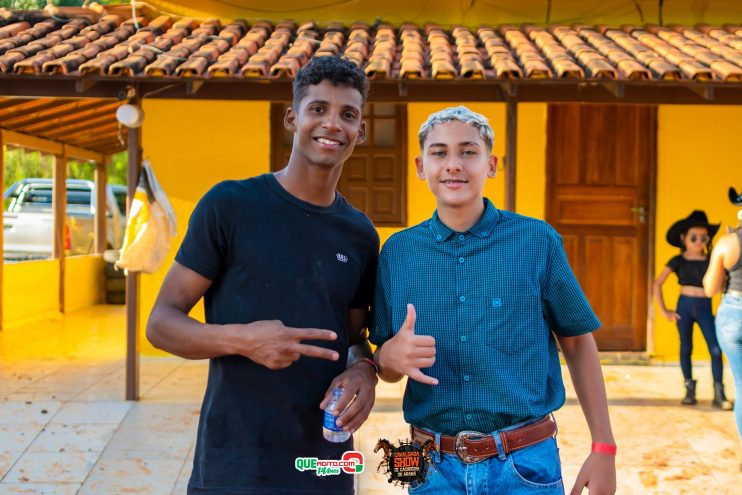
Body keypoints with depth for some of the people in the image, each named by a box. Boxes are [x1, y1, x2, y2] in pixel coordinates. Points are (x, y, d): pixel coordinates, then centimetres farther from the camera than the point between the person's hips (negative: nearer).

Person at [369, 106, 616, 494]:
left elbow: (577, 342, 3)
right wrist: (392, 356, -15)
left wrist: (603, 447, 0)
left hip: (526, 463, -1)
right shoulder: (397, 252, 0)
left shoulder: (537, 241, -5)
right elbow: (385, 367, 7)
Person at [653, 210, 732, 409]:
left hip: (705, 308, 0)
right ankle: (690, 390, 19)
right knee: (686, 348, 7)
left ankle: (719, 394, -2)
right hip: (684, 306, 0)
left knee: (716, 349, -8)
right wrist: (664, 310, -4)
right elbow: (657, 284, -2)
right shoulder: (678, 261, -3)